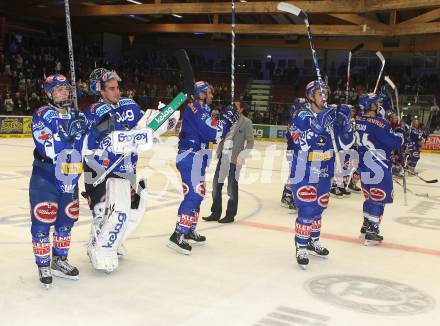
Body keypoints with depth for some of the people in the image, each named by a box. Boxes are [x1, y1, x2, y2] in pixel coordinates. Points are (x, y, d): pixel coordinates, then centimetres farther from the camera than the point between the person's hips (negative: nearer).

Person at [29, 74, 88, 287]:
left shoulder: (77, 116, 8)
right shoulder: (42, 115, -9)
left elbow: (86, 146, 13)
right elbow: (46, 148, -21)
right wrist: (67, 134, -27)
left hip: (69, 177, 5)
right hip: (44, 177, -5)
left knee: (66, 219, 13)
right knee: (43, 222, -2)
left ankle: (60, 260, 29)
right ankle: (43, 266, 12)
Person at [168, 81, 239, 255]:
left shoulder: (203, 110, 21)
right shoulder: (195, 108, -11)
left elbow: (215, 133, 18)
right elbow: (210, 132, -21)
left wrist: (226, 121, 8)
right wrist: (226, 119, -9)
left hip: (196, 158, 11)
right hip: (191, 157, -11)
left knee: (197, 194, 17)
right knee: (193, 195, -15)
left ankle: (189, 231, 28)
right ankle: (178, 235, -17)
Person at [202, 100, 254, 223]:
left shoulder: (246, 122, -3)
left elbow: (250, 142, -5)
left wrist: (241, 156, -14)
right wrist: (218, 152, -2)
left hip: (235, 159, -6)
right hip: (223, 156, 6)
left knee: (232, 187, 2)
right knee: (216, 184, 7)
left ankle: (230, 215, 14)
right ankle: (215, 213, 19)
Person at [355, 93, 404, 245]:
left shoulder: (357, 123, 4)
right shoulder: (379, 123, -20)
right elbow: (395, 142, -18)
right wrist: (401, 135, 4)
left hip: (364, 167, 8)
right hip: (379, 168, -8)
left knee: (370, 196, 21)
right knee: (379, 198, -1)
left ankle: (366, 225, 32)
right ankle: (371, 232, 0)